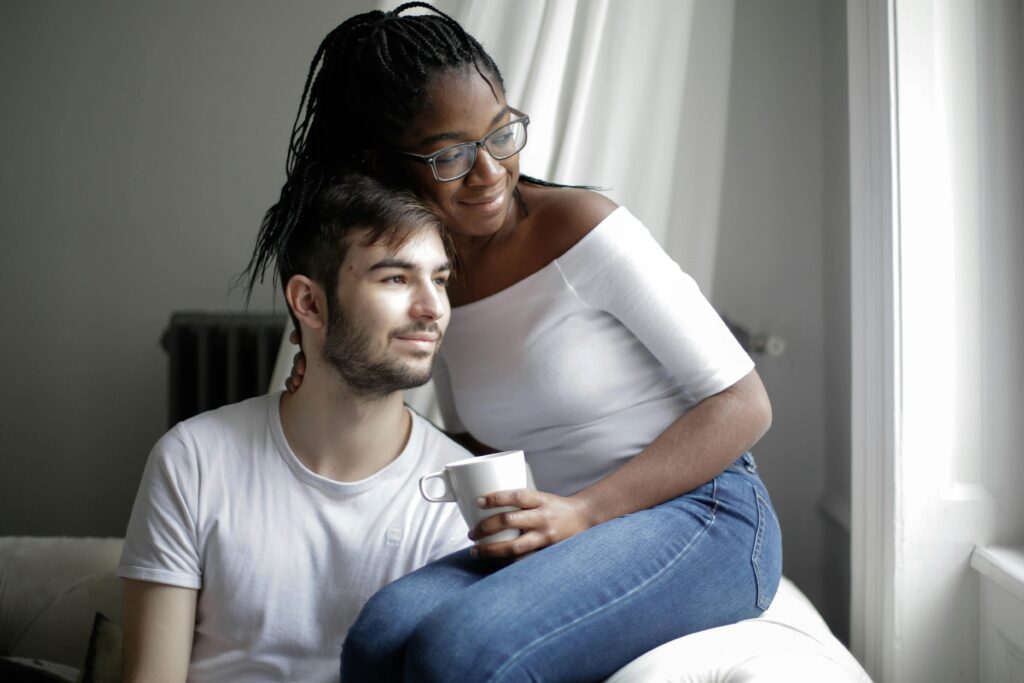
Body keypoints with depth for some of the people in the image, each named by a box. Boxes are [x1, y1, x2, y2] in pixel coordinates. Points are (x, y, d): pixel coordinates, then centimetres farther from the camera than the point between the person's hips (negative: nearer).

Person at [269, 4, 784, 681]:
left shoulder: (583, 228, -11)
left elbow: (743, 404, -10)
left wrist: (586, 511, -18)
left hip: (701, 518, -5)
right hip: (576, 534, 5)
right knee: (387, 626, -26)